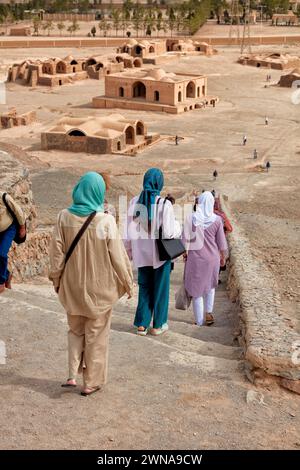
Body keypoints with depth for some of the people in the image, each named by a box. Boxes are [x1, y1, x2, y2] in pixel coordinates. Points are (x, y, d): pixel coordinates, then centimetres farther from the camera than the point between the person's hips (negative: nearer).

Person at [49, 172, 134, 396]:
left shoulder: (64, 217, -9)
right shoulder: (106, 221, -17)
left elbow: (57, 252, -3)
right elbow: (118, 256, -12)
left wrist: (56, 278, 12)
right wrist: (128, 282, 2)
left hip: (73, 286, 3)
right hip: (99, 287, -2)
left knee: (76, 330, 22)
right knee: (96, 334, 12)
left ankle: (73, 375, 14)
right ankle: (92, 382, 19)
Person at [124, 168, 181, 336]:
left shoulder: (135, 202, -7)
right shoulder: (165, 204, -18)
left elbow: (129, 230, -3)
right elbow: (169, 232, -19)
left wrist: (129, 250, 10)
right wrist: (177, 225, 2)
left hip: (142, 253, 3)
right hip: (161, 253, -3)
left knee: (144, 288, 17)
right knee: (160, 288, 13)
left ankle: (142, 324, 18)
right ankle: (158, 325, 22)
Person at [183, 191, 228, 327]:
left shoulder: (191, 218, -10)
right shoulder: (216, 219, -9)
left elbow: (186, 238, -7)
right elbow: (221, 242, -2)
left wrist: (185, 253, 7)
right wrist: (223, 257, 12)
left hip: (195, 258, -1)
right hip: (212, 257, 1)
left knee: (197, 288, 9)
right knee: (210, 285, 26)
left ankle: (200, 321, 12)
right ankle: (209, 313, 16)